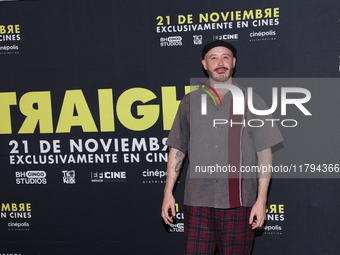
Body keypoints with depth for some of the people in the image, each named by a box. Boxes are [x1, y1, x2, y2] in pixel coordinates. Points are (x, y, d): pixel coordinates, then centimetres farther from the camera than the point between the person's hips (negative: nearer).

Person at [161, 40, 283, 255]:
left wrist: (261, 200, -5)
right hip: (198, 202, 1)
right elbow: (177, 150, 11)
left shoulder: (251, 102, 4)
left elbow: (265, 153, 1)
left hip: (239, 203, -1)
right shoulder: (190, 102, 9)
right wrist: (168, 193, 5)